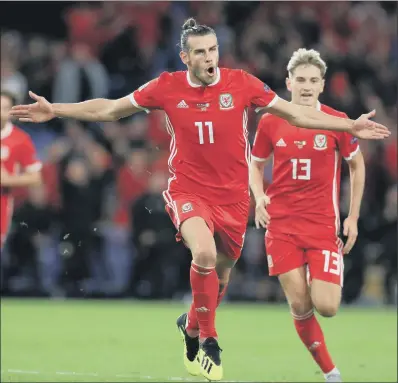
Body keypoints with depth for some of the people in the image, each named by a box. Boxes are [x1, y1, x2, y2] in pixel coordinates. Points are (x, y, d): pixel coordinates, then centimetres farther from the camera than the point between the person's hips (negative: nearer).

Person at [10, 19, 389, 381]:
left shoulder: (241, 84, -6)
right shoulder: (167, 87, -6)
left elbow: (296, 113, 1)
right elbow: (109, 109, 4)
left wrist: (351, 126, -4)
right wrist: (55, 110, 0)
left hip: (232, 195, 2)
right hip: (187, 190, -2)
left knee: (220, 273, 10)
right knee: (204, 252, -28)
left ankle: (191, 325, 44)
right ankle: (208, 340, -10)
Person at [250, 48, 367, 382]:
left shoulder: (337, 122, -4)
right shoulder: (270, 123, 0)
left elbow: (357, 165, 10)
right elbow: (256, 165, 16)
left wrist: (353, 217, 6)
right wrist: (260, 197, -5)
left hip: (323, 226, -1)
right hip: (282, 225, 1)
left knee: (326, 307, -12)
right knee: (299, 305, -7)